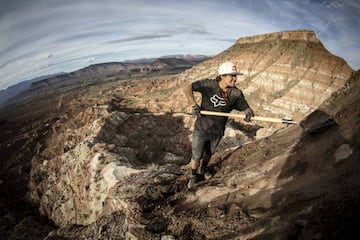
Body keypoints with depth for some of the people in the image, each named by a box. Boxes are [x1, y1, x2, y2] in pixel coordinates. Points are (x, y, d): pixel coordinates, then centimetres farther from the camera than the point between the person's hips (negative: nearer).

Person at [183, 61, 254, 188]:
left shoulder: (236, 93, -9)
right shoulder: (209, 85, -17)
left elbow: (246, 108, -3)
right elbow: (187, 88, -19)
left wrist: (249, 113, -27)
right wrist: (194, 105, -27)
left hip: (217, 131, 3)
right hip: (201, 128, -3)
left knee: (209, 153, 24)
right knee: (197, 156, 6)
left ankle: (202, 171, 53)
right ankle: (193, 176, 35)